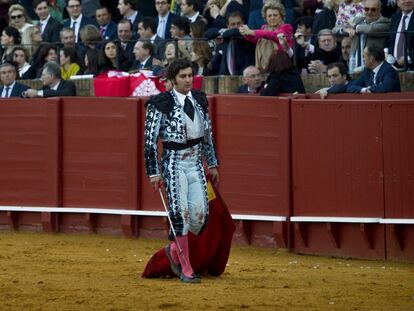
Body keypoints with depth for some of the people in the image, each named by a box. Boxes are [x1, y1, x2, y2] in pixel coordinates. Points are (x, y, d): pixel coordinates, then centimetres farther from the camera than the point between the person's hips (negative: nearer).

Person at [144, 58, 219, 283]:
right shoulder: (161, 104, -10)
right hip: (173, 164, -5)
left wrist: (212, 164, 18)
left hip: (195, 163, 5)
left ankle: (175, 249, 26)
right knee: (180, 213, -7)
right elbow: (150, 140, -8)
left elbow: (207, 135, 17)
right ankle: (185, 269, 3)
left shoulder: (199, 100, 8)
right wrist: (154, 173, -10)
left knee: (200, 214, -1)